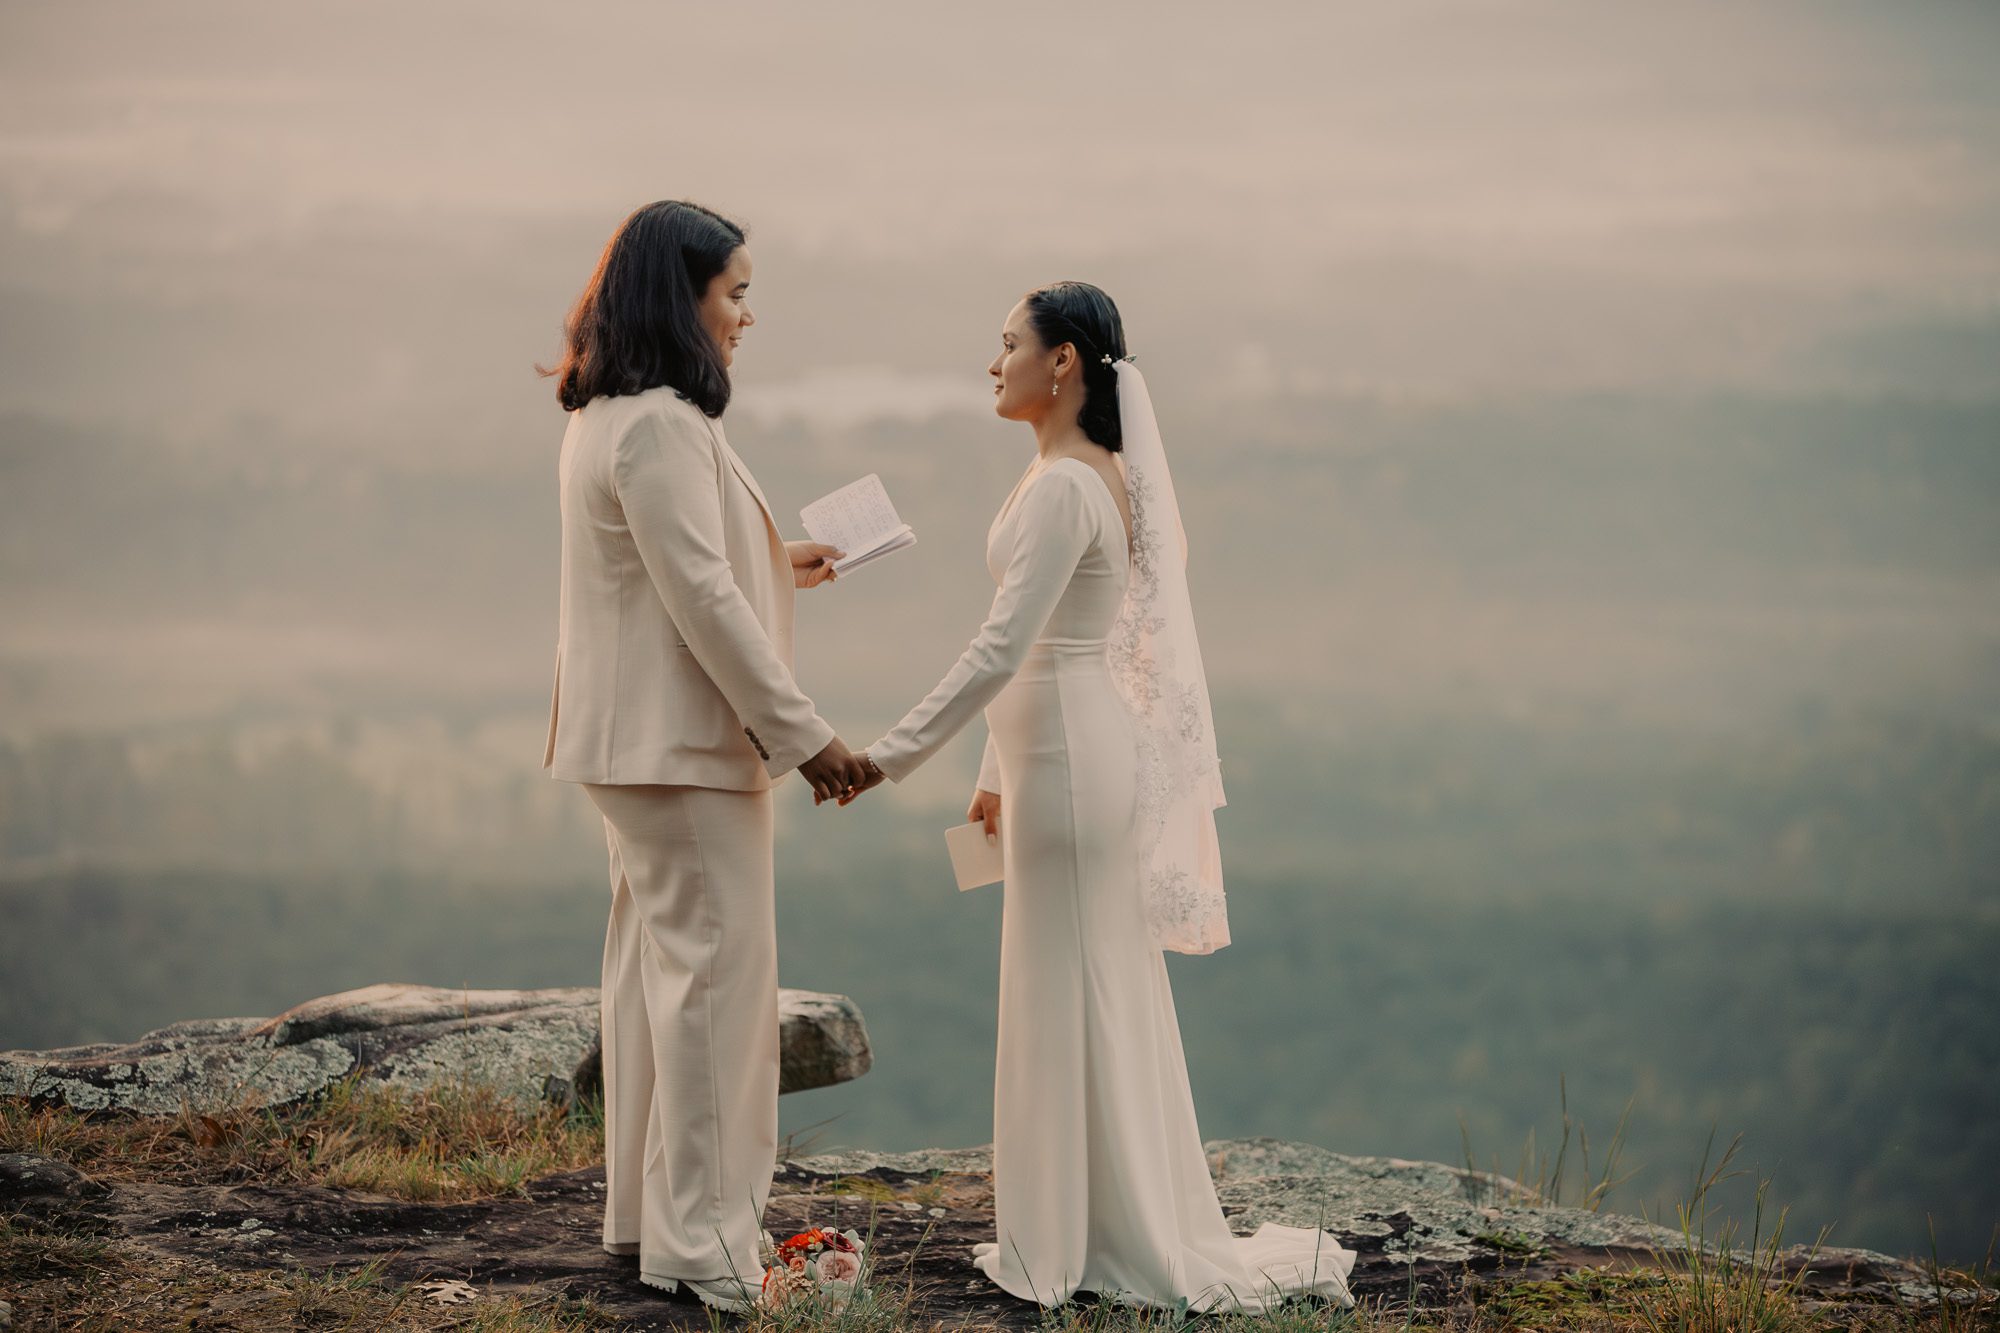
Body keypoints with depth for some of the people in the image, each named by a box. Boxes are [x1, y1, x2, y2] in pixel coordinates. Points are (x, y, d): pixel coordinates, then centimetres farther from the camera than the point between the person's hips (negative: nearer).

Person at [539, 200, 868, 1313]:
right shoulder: (659, 426, -19)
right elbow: (702, 600, -21)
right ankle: (701, 1236, -3)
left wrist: (774, 565, 26)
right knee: (715, 965, -7)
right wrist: (804, 734, -18)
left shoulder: (610, 418, 14)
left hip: (640, 739, 11)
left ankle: (647, 1209, 23)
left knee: (658, 963, 15)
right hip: (680, 737, -11)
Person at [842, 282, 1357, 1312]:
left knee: (1075, 1000, -2)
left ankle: (1126, 1247, 6)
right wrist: (996, 776, 22)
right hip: (1058, 753, 10)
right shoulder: (1090, 473, 13)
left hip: (1072, 761, -10)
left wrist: (892, 755, -21)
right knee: (1086, 1000, 14)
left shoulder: (1065, 486, -18)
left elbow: (1001, 647, -23)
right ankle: (1084, 1234, 22)